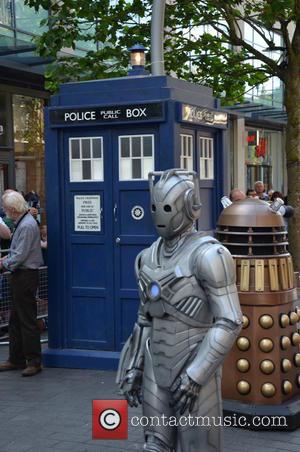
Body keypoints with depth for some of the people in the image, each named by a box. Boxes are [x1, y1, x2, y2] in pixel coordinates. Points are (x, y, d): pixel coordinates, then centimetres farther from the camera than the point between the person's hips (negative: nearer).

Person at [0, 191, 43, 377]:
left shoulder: (27, 225, -20)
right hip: (20, 276, 10)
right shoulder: (22, 223, 12)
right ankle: (16, 359, 23)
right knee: (15, 320, 15)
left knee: (27, 320, -4)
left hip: (26, 276, -10)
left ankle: (34, 362, 4)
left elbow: (19, 256, -21)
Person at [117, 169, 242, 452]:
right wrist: (134, 367, 8)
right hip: (156, 366, 7)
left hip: (195, 368, -6)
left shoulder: (208, 254, -16)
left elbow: (229, 323, -19)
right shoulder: (149, 257, 7)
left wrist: (194, 376, -21)